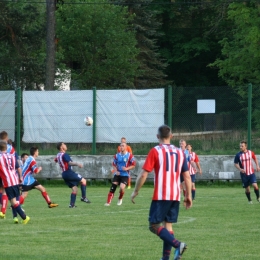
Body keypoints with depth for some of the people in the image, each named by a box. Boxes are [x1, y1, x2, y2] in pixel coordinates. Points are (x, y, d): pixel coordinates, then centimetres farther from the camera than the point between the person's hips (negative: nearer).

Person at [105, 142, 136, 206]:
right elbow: (114, 165, 15)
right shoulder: (117, 155, 6)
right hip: (117, 174, 3)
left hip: (125, 175, -3)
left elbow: (133, 165, -3)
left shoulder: (129, 155, -6)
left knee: (122, 188, -19)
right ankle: (108, 202, -3)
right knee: (112, 188, -7)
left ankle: (120, 199, 10)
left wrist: (127, 168, -17)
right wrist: (116, 171, -3)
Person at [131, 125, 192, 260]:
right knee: (168, 225, 11)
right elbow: (187, 176, 9)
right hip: (175, 196, 5)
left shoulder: (155, 151, -5)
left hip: (160, 196, -5)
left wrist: (135, 191, 2)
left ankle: (177, 244, -21)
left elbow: (143, 174, -8)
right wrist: (188, 195, 15)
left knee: (154, 225, -2)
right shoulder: (180, 152, 10)